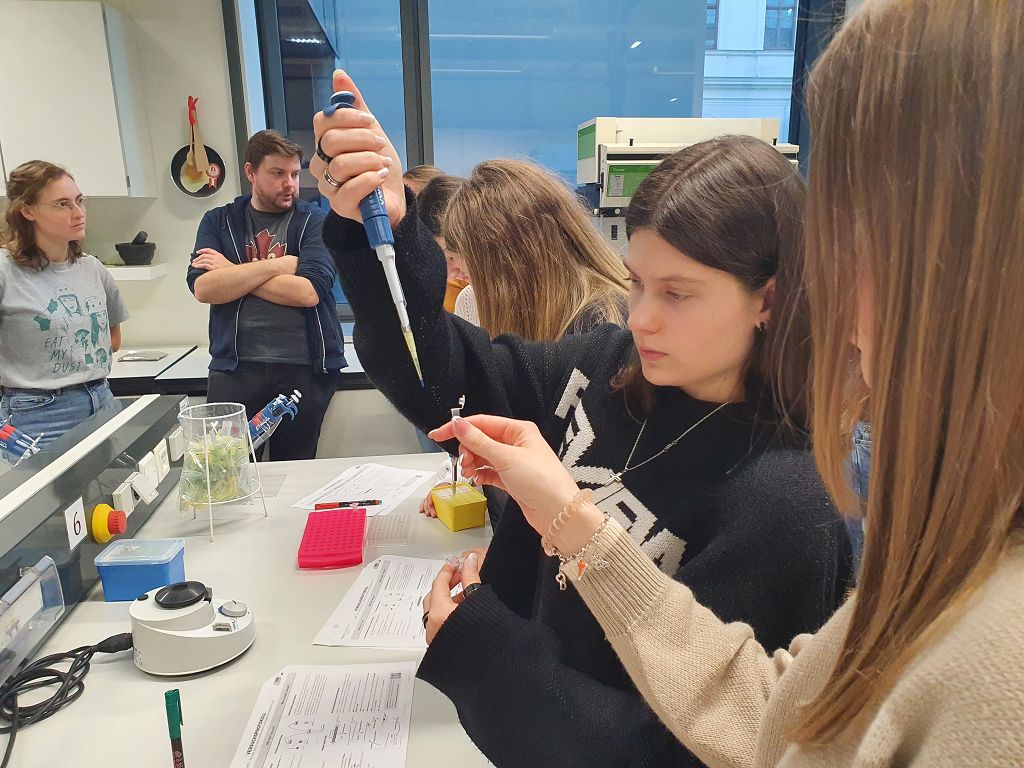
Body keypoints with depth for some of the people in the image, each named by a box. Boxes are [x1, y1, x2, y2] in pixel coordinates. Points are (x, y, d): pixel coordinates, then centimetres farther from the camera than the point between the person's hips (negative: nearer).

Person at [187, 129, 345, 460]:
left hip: (303, 368, -1)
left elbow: (309, 291, -13)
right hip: (235, 367, 2)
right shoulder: (218, 221, 10)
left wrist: (233, 273, -7)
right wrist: (280, 264, -11)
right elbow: (202, 288, -7)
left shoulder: (315, 221, 3)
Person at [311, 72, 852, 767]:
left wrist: (465, 640, -25)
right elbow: (441, 380, -5)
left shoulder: (780, 507, -26)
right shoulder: (614, 366, -9)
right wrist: (381, 225, -19)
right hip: (519, 703, 5)